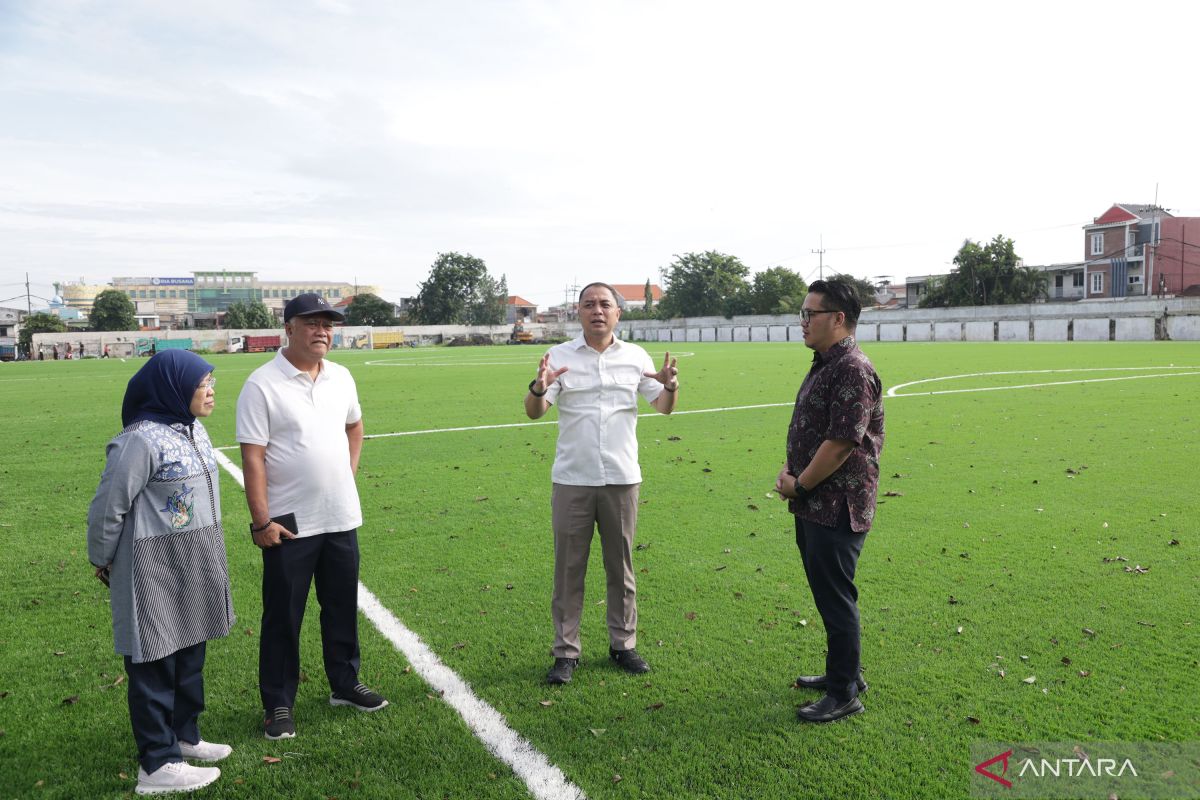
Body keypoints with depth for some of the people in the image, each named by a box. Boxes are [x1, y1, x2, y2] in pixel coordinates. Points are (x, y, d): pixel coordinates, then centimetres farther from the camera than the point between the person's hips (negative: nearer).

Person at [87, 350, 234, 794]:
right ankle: (158, 764, 16)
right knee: (156, 662, 4)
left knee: (190, 653, 19)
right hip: (155, 572, -8)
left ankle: (184, 736, 36)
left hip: (194, 567, 8)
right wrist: (102, 561, 0)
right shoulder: (141, 440, -22)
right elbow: (107, 507, -14)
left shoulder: (194, 429, 6)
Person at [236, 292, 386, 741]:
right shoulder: (262, 385, -12)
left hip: (342, 518, 6)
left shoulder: (340, 378, 6)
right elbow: (252, 458, -15)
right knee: (283, 617, 7)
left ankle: (344, 684, 33)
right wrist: (261, 522, -18)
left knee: (343, 607, 17)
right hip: (289, 524, -5)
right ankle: (277, 704, 21)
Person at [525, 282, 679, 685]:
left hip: (621, 478, 2)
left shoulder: (635, 356, 5)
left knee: (621, 565, 11)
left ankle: (623, 644, 25)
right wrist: (539, 387, -31)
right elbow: (533, 411, -8)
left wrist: (670, 386, -17)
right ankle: (566, 651, 16)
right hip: (572, 480, -1)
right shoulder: (560, 356, -1)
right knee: (568, 568, 5)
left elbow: (663, 407, 5)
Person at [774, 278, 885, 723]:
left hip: (837, 508, -10)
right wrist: (790, 472, 4)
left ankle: (844, 695, 14)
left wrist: (799, 485, -13)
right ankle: (843, 672, 35)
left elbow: (840, 443, -24)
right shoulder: (823, 365, 13)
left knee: (835, 598, 0)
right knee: (826, 592, 20)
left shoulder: (853, 371, -19)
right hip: (813, 505, 10)